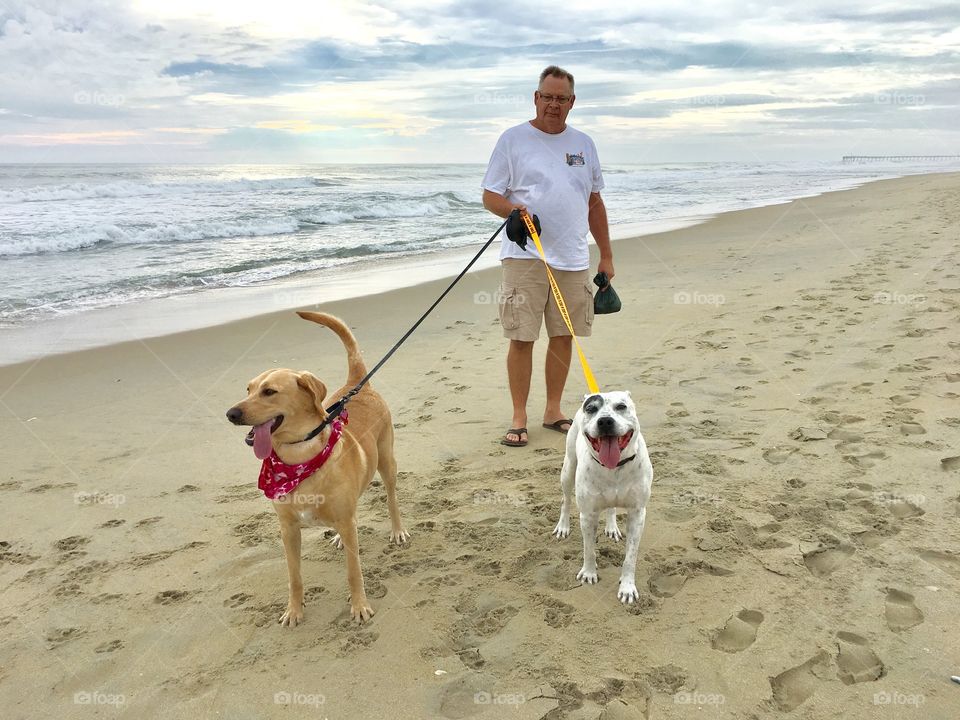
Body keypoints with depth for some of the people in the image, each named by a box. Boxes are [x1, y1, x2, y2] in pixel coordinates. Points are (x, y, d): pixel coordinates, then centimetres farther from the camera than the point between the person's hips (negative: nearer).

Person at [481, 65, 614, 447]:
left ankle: (553, 410, 21)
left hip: (574, 258, 4)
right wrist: (513, 209, -21)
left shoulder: (583, 143, 16)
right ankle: (519, 419, 6)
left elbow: (595, 203, 19)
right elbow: (490, 196, 1)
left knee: (564, 336, 8)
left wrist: (606, 255, 15)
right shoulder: (513, 139, 3)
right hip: (526, 256, -4)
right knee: (521, 338, -4)